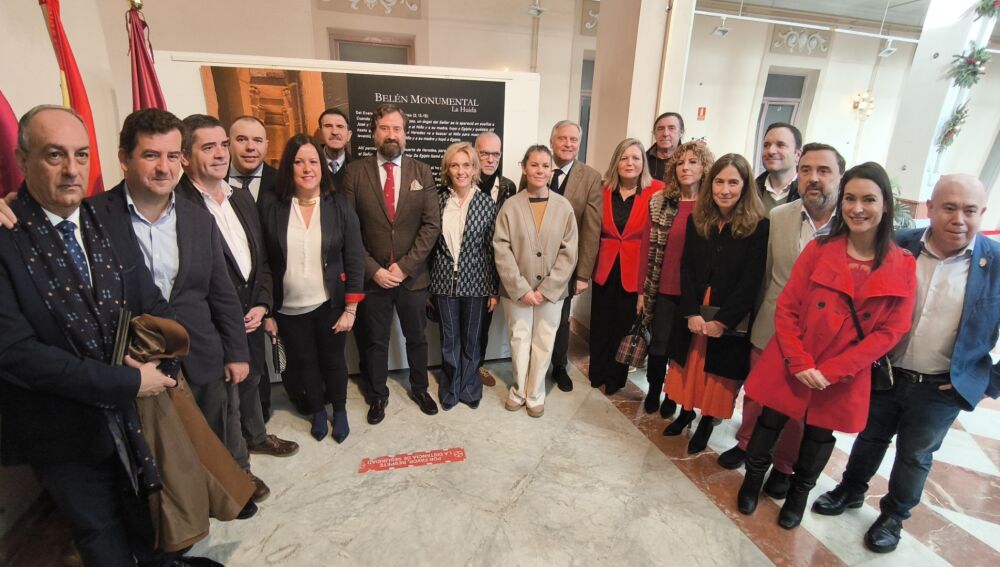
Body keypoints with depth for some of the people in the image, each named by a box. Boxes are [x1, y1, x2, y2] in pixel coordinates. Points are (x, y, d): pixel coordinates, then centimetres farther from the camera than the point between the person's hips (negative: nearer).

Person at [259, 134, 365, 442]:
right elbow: (265, 263, 0)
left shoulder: (340, 207, -7)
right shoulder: (272, 210, -5)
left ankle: (340, 410, 40)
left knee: (333, 360, 15)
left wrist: (350, 309, -9)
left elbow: (355, 259, -7)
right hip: (288, 309, 1)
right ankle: (317, 411, 42)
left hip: (330, 305, -1)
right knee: (304, 362, 18)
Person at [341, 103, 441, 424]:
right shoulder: (355, 172, -3)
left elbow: (432, 225, -6)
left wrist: (404, 266, -13)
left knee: (417, 338, 17)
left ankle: (419, 388, 40)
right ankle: (377, 395, 36)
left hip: (412, 275, 1)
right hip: (372, 276, -1)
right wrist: (373, 269, -12)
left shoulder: (422, 173, -1)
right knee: (375, 342, 15)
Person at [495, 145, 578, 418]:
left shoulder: (564, 207, -3)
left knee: (543, 343, 10)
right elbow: (501, 249, -8)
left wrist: (547, 289, -11)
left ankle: (536, 394, 29)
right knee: (519, 340, 12)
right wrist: (521, 288, -14)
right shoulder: (511, 206, -5)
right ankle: (519, 390, 33)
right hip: (516, 290, 0)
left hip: (552, 290, 1)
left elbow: (569, 252, -4)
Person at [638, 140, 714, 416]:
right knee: (658, 345, 12)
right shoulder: (660, 201, -1)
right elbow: (647, 245, 0)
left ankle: (672, 396, 34)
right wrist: (643, 288, 0)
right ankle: (653, 391, 34)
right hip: (663, 289, 1)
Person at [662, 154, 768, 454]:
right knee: (689, 368, 15)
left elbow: (751, 280, -13)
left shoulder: (757, 226, -10)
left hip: (731, 320, -3)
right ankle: (685, 411, 35)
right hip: (693, 313, 3)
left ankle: (707, 423, 29)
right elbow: (686, 267, -2)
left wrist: (722, 321, -17)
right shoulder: (697, 220, 2)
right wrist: (691, 312, -12)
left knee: (718, 376, 10)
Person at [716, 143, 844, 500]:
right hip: (769, 331, 2)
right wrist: (755, 318, 7)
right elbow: (764, 274, 1)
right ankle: (747, 443, 46)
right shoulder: (777, 217, -6)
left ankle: (784, 465, 41)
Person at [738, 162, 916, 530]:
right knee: (768, 427, 13)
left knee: (818, 439, 20)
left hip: (843, 379, 1)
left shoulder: (902, 267, -6)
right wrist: (800, 364, -17)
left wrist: (830, 371, -15)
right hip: (789, 369, -1)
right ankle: (752, 481, 40)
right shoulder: (819, 250, -7)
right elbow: (786, 309, -8)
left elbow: (890, 331, -8)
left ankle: (799, 493, 46)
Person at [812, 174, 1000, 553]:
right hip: (883, 374, 1)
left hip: (941, 390, -1)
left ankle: (893, 516, 40)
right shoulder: (899, 247, -10)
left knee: (915, 456, 18)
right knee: (869, 439, 21)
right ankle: (851, 491, 43)